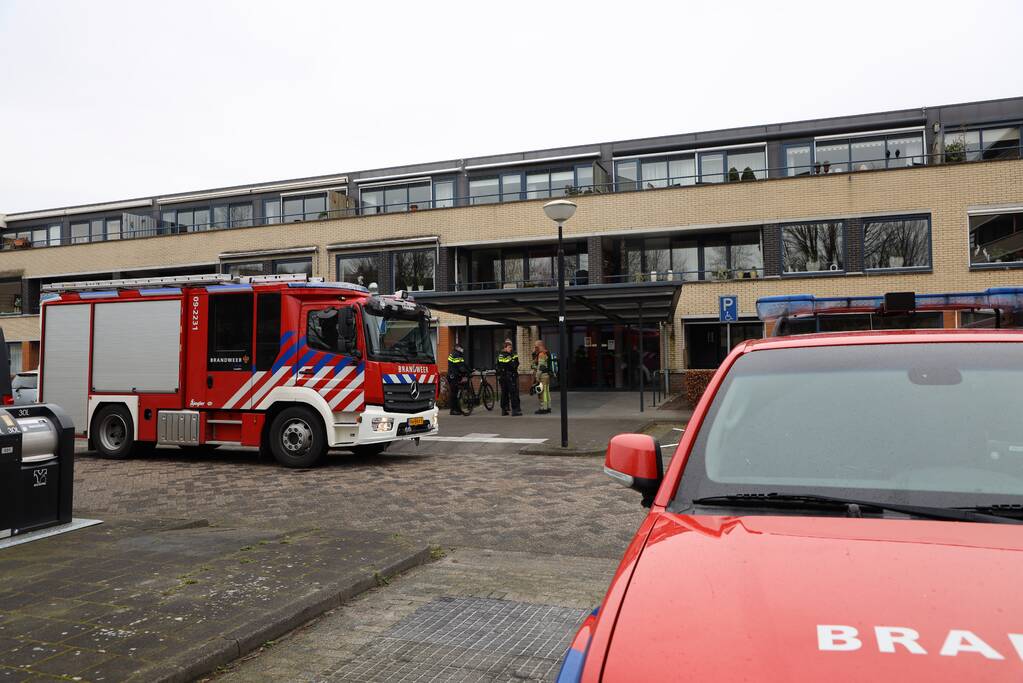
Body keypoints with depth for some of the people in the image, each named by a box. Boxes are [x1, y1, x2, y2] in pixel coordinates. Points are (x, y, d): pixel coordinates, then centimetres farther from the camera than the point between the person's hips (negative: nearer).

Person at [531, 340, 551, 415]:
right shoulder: (546, 353, 18)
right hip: (546, 375, 11)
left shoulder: (542, 354, -14)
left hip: (542, 376, -11)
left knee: (542, 392, -9)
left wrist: (537, 376, -20)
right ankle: (547, 407, 17)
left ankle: (543, 408, -9)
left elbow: (541, 366, -20)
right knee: (546, 392, 13)